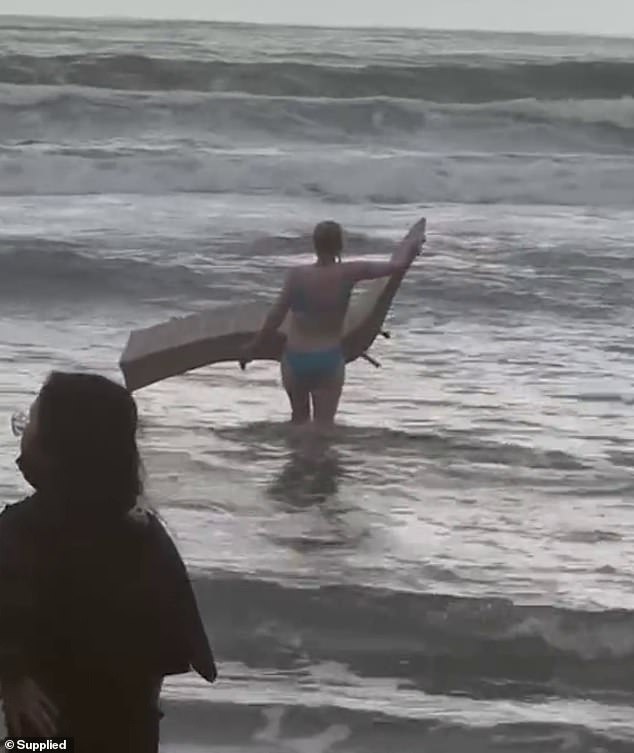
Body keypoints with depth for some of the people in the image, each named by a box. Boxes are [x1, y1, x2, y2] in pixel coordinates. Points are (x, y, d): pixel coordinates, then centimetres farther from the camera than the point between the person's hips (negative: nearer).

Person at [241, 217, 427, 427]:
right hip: (329, 361, -1)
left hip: (295, 360, 1)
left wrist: (253, 347, 0)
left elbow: (276, 316, -12)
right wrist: (412, 242, 12)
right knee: (324, 423, 3)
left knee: (299, 417, 21)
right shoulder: (348, 274, -12)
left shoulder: (297, 276, -14)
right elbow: (398, 264, -7)